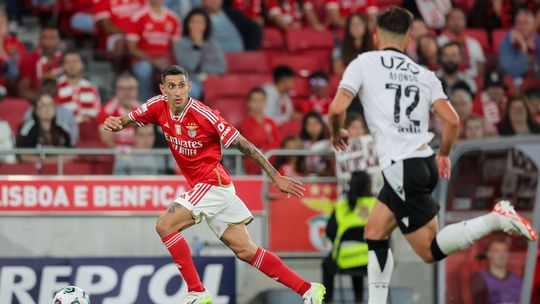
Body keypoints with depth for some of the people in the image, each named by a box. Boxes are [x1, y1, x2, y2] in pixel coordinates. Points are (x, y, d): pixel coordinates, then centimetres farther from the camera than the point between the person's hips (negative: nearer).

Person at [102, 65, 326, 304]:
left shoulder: (204, 115, -19)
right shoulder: (158, 107, -2)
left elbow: (243, 145, -14)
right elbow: (126, 121, 8)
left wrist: (276, 177, -14)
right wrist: (114, 123, -17)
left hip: (213, 183, -7)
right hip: (202, 187, 7)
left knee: (165, 225, -15)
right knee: (246, 251, 6)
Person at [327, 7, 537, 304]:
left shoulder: (364, 63, 2)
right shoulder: (424, 75, 13)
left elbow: (337, 108, -8)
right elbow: (452, 121, 4)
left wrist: (337, 133, 14)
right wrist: (443, 155, 23)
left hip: (401, 168, -7)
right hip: (424, 162, 7)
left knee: (431, 251, -2)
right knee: (374, 233, 18)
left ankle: (496, 219, -19)